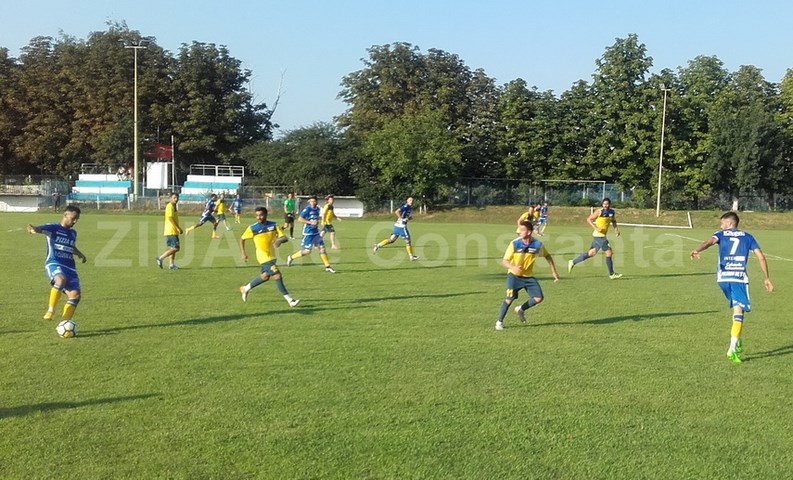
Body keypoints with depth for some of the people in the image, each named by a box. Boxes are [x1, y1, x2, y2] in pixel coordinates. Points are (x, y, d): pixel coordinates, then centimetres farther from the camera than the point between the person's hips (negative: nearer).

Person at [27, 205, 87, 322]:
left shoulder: (73, 233, 21)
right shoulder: (53, 228, 2)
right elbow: (40, 229, -20)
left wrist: (80, 254, 24)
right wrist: (34, 229, -43)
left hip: (69, 267, 6)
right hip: (54, 263, -6)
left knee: (75, 295, -9)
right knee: (61, 280, -38)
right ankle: (51, 310, -23)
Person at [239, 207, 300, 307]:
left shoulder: (273, 225, -3)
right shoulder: (252, 228, -9)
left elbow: (284, 237, -9)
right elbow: (242, 239, 4)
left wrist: (279, 240, -32)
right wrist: (243, 253, -2)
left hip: (272, 255, 6)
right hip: (263, 256, -6)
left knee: (265, 276, 19)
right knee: (277, 275, -13)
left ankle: (246, 288, 40)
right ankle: (289, 300, -8)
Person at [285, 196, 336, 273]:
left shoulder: (317, 209, 10)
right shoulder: (307, 209, -14)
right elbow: (299, 219, -18)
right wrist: (310, 222, -23)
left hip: (316, 232, 7)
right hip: (308, 233, -7)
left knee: (322, 248, 2)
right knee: (307, 250, -5)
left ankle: (327, 266, 8)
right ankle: (291, 257, 15)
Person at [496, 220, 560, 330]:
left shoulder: (537, 244, -11)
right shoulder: (515, 243, -17)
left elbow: (548, 256, 8)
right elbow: (504, 261, -14)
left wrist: (554, 272, 5)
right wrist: (513, 267, -35)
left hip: (529, 276, 3)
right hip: (514, 275, -3)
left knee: (539, 298, -5)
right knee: (509, 298, -14)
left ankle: (521, 309, 21)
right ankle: (499, 321, 4)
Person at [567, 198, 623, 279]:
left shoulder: (612, 212, 7)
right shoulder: (599, 212, -12)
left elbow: (614, 221, 23)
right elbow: (588, 219, -9)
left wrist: (616, 229, 6)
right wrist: (596, 228, -19)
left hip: (602, 236, 8)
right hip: (599, 235, -8)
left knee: (591, 253, 13)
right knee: (609, 253, -7)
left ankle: (573, 262, 20)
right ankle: (612, 274, 4)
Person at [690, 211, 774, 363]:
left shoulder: (721, 234, 12)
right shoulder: (747, 236, 16)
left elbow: (709, 242, -12)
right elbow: (761, 257, 9)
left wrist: (696, 250, -32)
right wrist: (766, 278, 16)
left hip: (723, 277, 2)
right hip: (739, 277, -2)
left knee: (736, 307, 24)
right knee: (739, 311, -6)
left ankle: (738, 341, 25)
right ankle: (732, 348, -18)